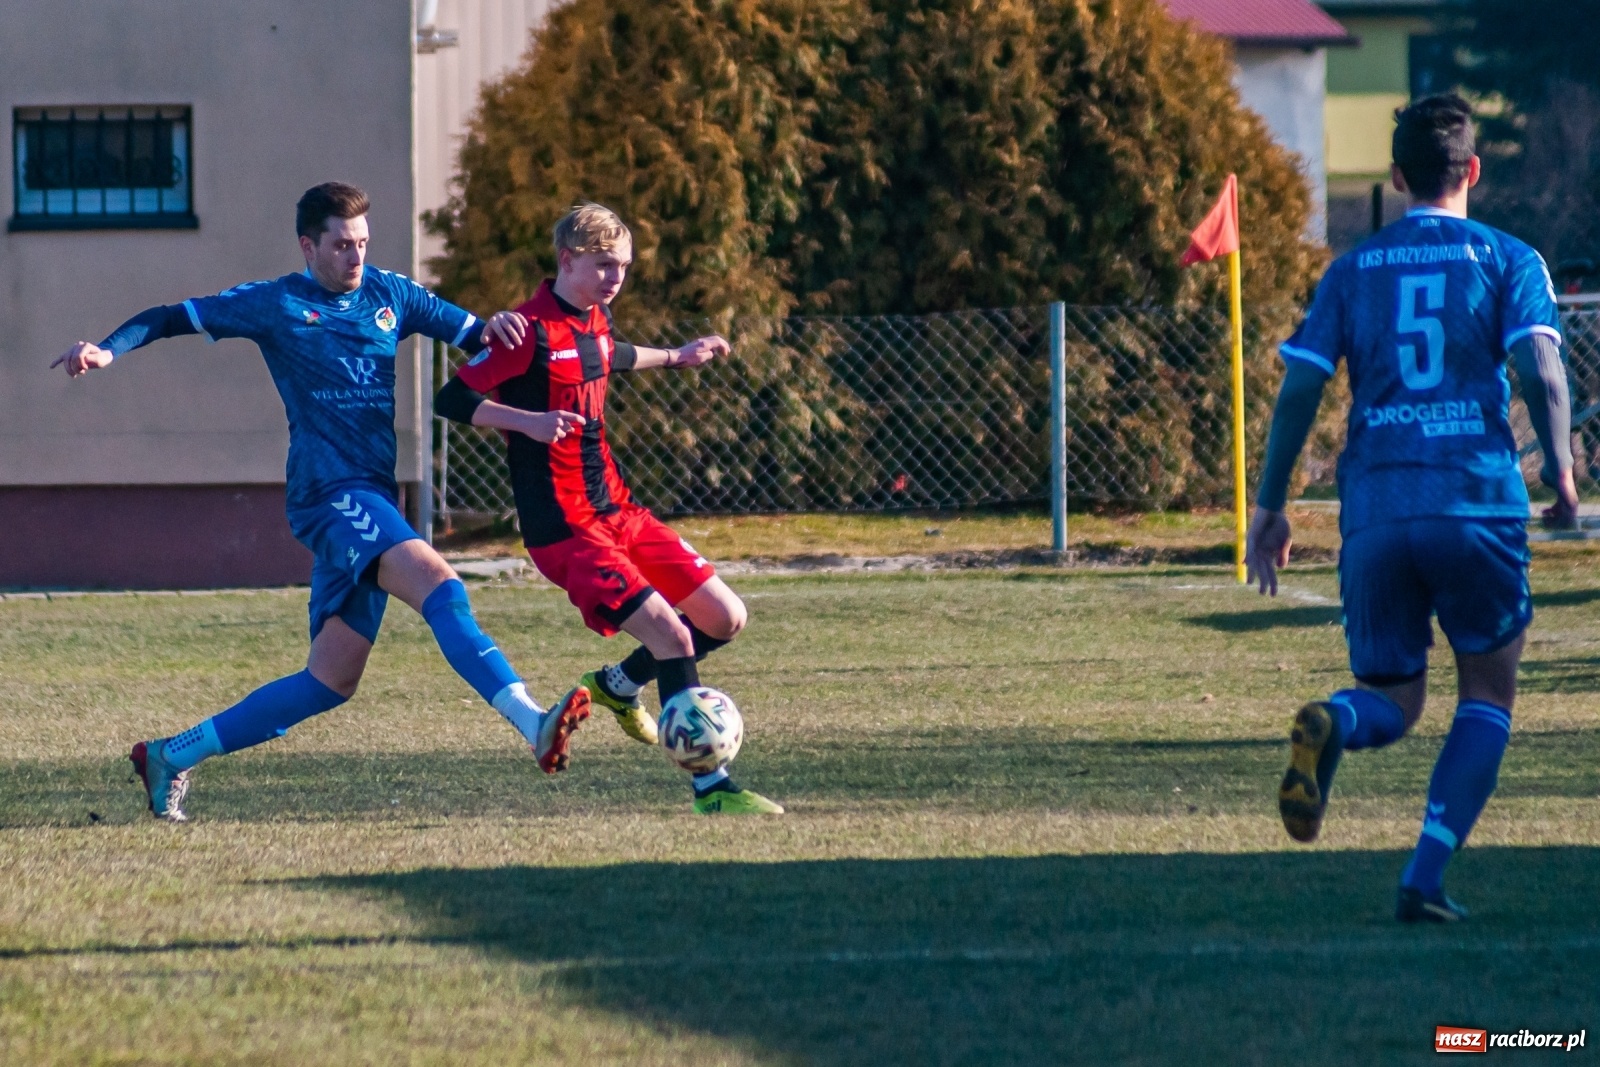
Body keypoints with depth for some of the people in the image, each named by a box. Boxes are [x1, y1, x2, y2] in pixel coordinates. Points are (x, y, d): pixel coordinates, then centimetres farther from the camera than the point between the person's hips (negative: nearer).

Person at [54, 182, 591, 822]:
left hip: (372, 502, 6)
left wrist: (496, 329, -5)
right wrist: (107, 351, -7)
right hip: (329, 493, -6)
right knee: (439, 585, -29)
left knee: (331, 682, 6)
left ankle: (174, 756, 16)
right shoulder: (276, 305, 2)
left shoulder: (389, 295, 14)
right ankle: (533, 723, -42)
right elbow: (171, 319, 8)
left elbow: (470, 336, 19)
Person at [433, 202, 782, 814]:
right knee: (672, 634, -19)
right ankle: (712, 788, -12)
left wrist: (675, 357, 43)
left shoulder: (595, 321, 10)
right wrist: (527, 421, -31)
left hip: (617, 511, 9)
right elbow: (452, 400, -18)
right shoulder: (533, 332, -16)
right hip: (564, 529, -9)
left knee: (725, 618, 7)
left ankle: (617, 685, 29)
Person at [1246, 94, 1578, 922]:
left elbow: (1299, 388, 6)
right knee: (1487, 696, 13)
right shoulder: (1507, 261, 5)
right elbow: (1541, 371, -9)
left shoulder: (1353, 270, 12)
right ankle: (1425, 880, -2)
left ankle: (1332, 724, -25)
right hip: (1478, 503, -2)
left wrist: (1270, 506, 10)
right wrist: (1561, 475, 3)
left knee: (1392, 703, 13)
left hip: (1375, 511, 2)